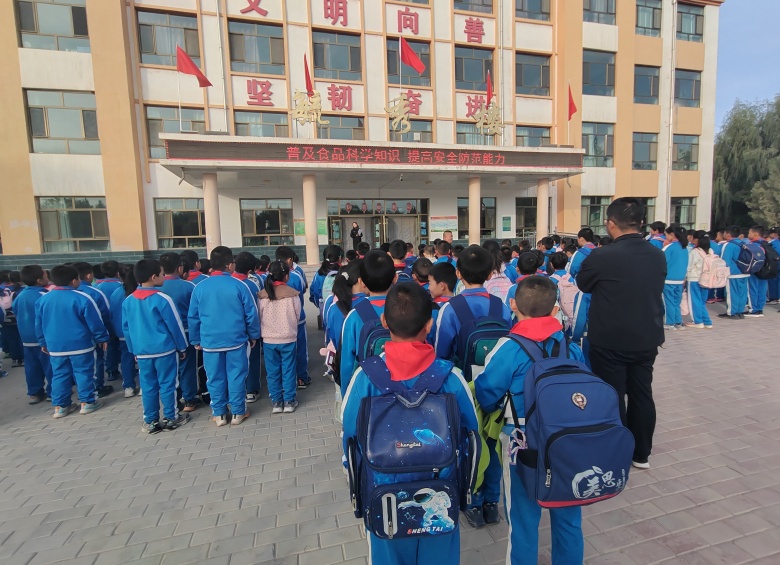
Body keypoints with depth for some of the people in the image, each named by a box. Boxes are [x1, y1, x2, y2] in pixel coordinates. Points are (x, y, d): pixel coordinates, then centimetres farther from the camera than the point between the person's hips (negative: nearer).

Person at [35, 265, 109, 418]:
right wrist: (102, 338, 1)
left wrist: (43, 342, 24)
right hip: (81, 345, -5)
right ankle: (87, 403, 12)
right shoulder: (82, 298, -15)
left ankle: (60, 406, 19)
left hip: (55, 346, 5)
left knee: (59, 375, 14)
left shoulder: (42, 299, 3)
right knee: (84, 373, 5)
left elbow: (39, 325, 12)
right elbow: (95, 322, -11)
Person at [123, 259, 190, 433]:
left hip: (142, 351, 5)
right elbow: (175, 326, -10)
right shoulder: (162, 299, -15)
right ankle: (171, 418, 18)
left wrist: (133, 349, 19)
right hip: (165, 350, -5)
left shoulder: (128, 301, 2)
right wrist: (182, 347, 1)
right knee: (167, 385, 7)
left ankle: (150, 421, 22)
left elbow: (126, 328, 10)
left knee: (148, 386, 13)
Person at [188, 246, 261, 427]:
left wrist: (196, 340, 17)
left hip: (210, 341, 2)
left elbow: (193, 317, 5)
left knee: (215, 378, 13)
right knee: (236, 376, 9)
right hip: (236, 340, -2)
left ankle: (219, 414, 24)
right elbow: (251, 314, -6)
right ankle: (237, 412, 19)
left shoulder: (200, 288, -2)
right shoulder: (239, 285, -10)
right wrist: (253, 335, 7)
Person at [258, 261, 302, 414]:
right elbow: (297, 315, -1)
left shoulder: (262, 294, -7)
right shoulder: (292, 293, -11)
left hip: (268, 339, 2)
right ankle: (289, 401, 18)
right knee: (288, 370, 10)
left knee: (272, 371, 12)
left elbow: (260, 316, 0)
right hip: (288, 338, -1)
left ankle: (276, 402, 21)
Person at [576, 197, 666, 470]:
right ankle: (641, 454, 31)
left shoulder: (602, 257, -20)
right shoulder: (658, 256, -1)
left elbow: (583, 284, -2)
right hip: (648, 339, 6)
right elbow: (653, 289, 14)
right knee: (642, 394, 17)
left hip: (610, 341, -5)